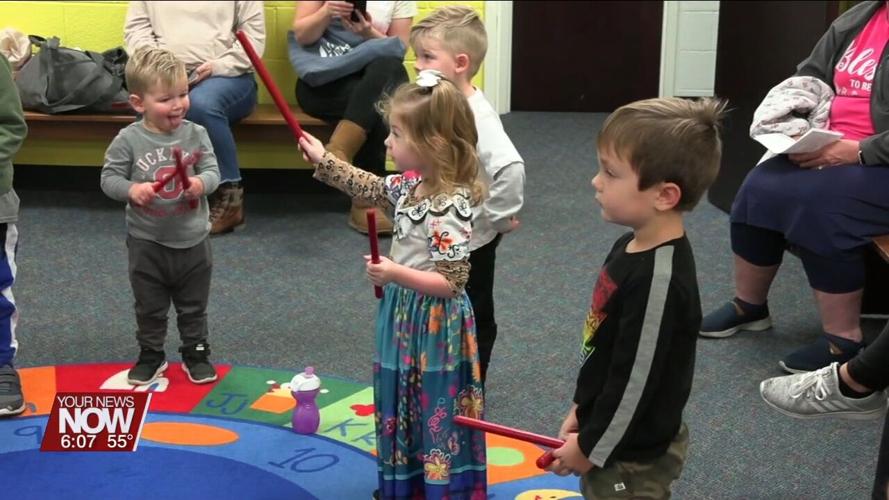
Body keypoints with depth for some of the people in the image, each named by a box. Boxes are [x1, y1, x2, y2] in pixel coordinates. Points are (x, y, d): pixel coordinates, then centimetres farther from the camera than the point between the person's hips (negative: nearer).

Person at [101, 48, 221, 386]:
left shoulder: (196, 135, -8)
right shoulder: (128, 140, -13)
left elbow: (212, 171, -6)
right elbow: (109, 177, -8)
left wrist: (201, 183, -28)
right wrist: (132, 189, -27)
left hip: (192, 240, 1)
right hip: (147, 242, -1)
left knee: (193, 305, 16)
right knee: (149, 307, 15)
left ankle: (196, 353, 33)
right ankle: (151, 355, 32)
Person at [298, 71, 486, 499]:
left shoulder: (450, 209, -28)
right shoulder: (411, 185, -1)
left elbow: (451, 282, -28)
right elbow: (371, 188, 20)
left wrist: (397, 274, -34)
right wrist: (323, 160, 22)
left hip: (433, 327, -10)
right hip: (405, 316, 10)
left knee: (435, 414, 5)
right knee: (402, 407, 23)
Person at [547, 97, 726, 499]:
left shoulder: (660, 279, -30)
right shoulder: (632, 248, -1)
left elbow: (635, 381, -25)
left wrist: (589, 448, -15)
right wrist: (581, 410, 17)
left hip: (633, 458, -9)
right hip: (611, 439, 9)